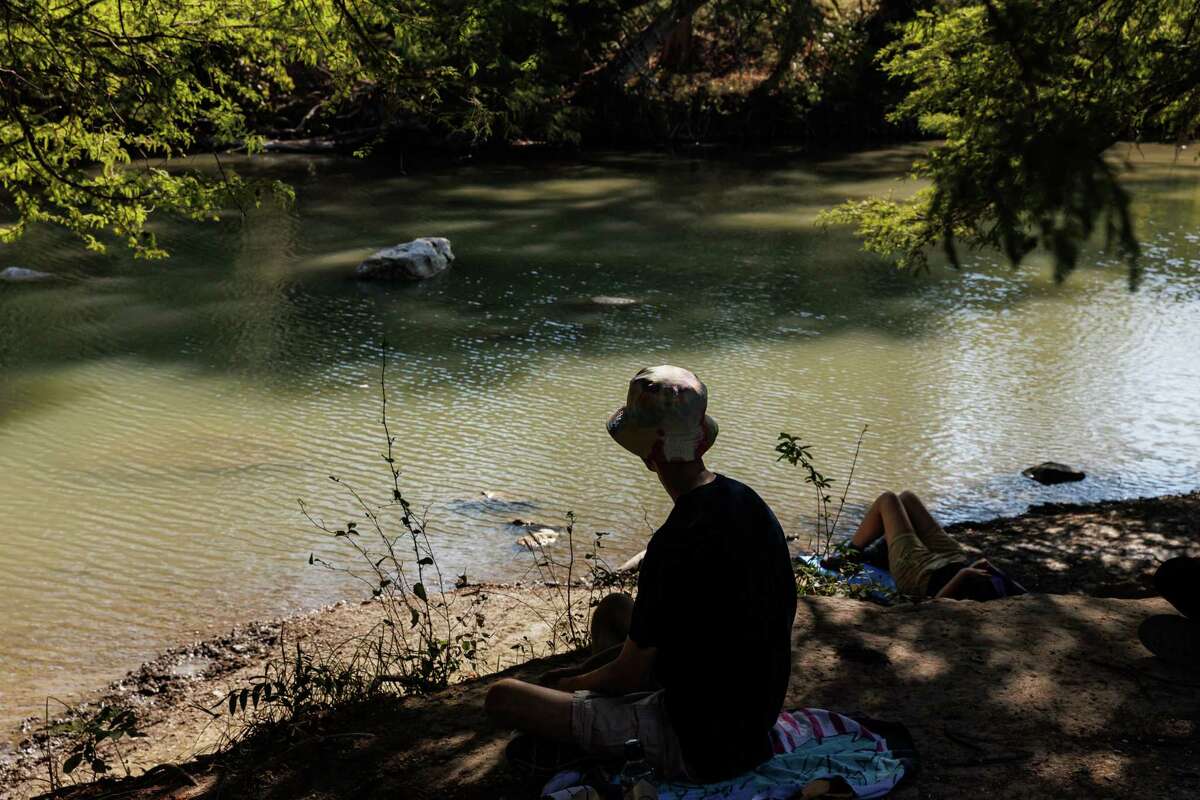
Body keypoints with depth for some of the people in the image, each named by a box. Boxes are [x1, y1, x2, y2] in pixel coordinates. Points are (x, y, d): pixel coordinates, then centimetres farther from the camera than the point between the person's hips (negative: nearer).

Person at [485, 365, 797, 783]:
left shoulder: (675, 545, -30)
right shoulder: (747, 500, -3)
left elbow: (627, 675, -18)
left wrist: (567, 684, 5)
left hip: (699, 750, -9)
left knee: (502, 697, -7)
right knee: (613, 607, 26)